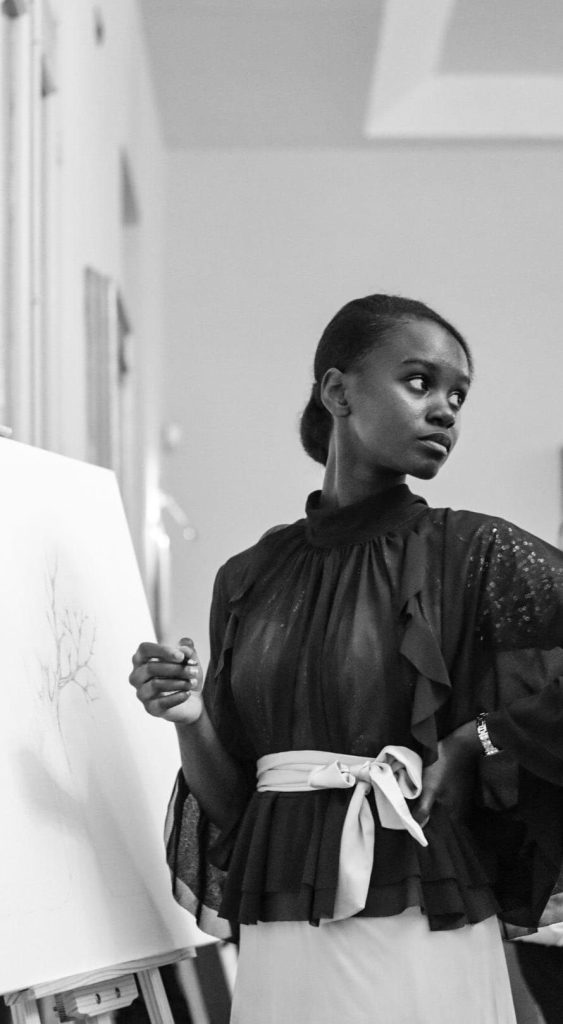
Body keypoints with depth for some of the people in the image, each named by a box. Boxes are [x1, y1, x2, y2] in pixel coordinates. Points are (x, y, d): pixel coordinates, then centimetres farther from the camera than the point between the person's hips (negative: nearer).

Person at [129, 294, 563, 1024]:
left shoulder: (473, 555, -3)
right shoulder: (249, 579, 7)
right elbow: (230, 799, 8)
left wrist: (474, 742, -12)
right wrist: (191, 720, -8)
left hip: (417, 936, -3)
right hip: (275, 947, 3)